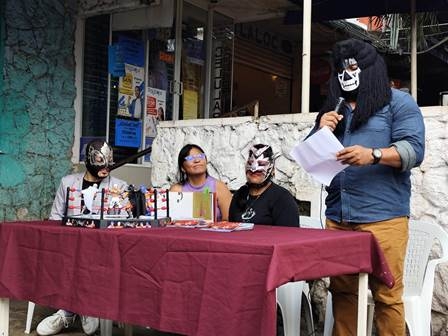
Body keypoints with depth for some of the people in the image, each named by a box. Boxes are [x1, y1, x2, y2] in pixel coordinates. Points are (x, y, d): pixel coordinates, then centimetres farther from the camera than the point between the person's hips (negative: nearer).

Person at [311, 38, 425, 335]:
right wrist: (321, 132, 1)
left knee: (387, 294, -3)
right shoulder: (332, 109, 22)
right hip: (337, 217, 5)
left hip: (382, 217, -5)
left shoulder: (398, 102, 4)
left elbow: (414, 149, -7)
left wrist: (373, 155, -23)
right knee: (342, 291, 7)